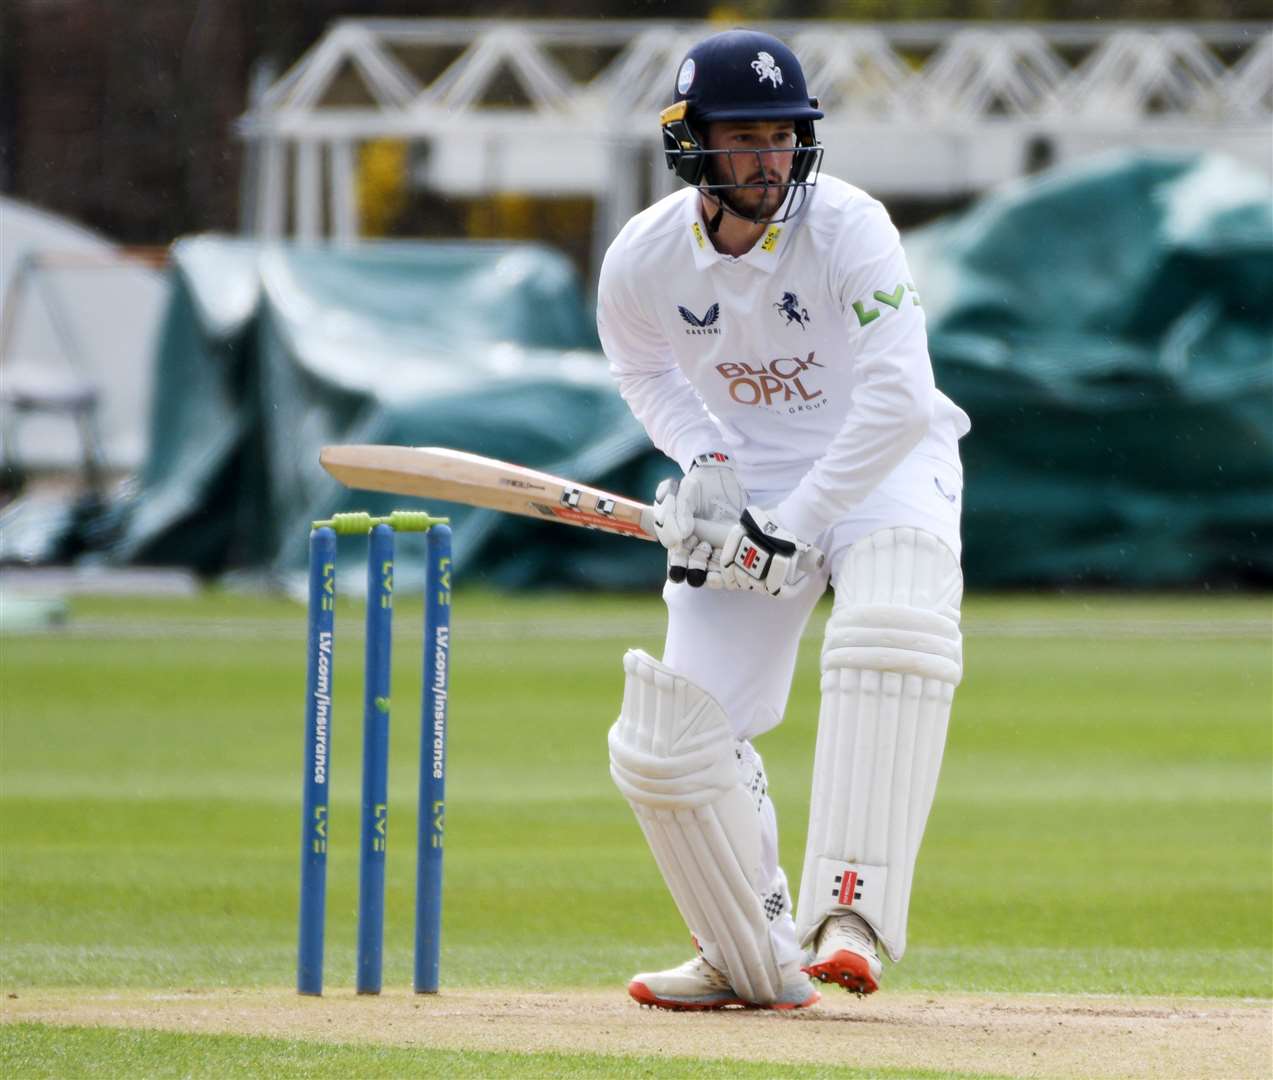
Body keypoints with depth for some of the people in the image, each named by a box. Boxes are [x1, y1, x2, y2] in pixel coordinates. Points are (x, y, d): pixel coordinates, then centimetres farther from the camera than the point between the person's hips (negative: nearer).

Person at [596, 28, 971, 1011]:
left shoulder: (848, 228, -23)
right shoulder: (642, 260, -11)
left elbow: (899, 397, -29)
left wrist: (794, 523, -30)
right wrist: (706, 461, -7)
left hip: (884, 462, -4)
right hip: (748, 481, 4)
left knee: (894, 635, -35)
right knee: (673, 735, -5)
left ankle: (849, 910, -37)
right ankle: (754, 959, 17)